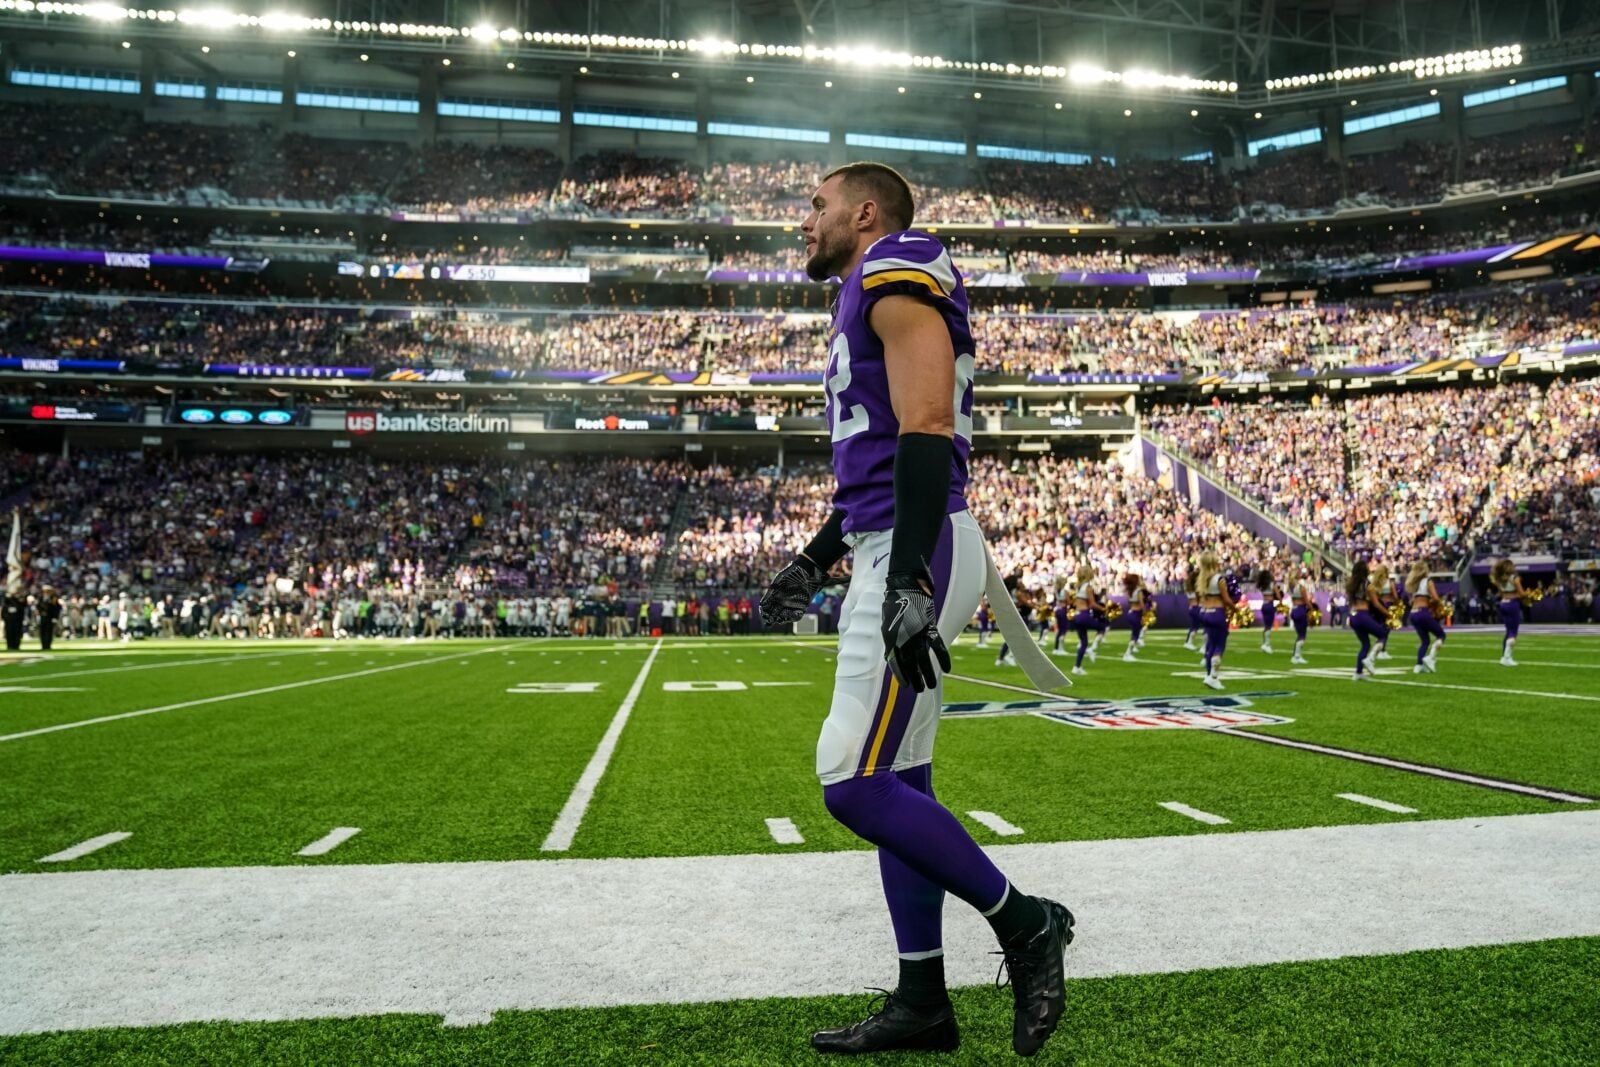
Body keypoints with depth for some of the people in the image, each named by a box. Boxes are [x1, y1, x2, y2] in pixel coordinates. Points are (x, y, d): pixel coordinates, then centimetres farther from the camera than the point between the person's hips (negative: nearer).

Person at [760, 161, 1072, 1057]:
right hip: (894, 551, 10)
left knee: (856, 784, -10)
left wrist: (907, 579, -26)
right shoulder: (870, 296, 23)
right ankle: (922, 1002, 19)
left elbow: (925, 431, -19)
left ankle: (1023, 921, 6)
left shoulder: (897, 274, -7)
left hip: (918, 553, -10)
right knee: (896, 783, 10)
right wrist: (814, 561, 28)